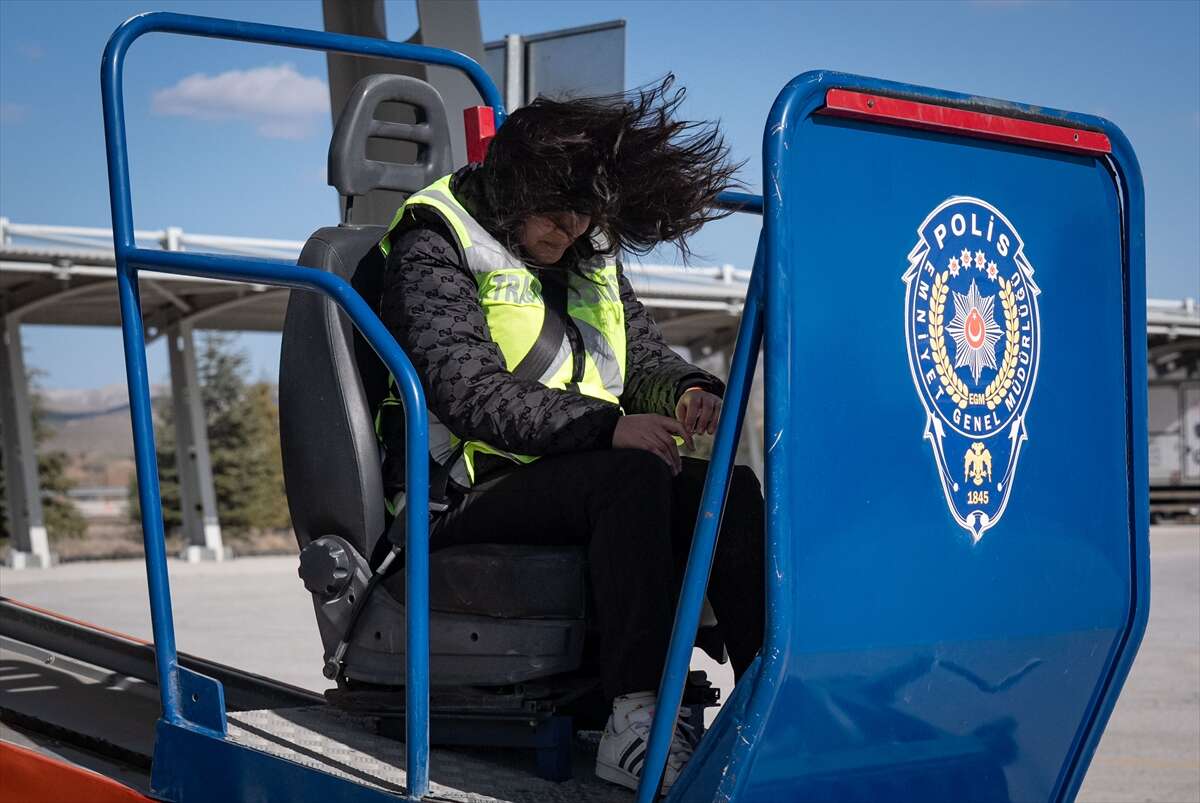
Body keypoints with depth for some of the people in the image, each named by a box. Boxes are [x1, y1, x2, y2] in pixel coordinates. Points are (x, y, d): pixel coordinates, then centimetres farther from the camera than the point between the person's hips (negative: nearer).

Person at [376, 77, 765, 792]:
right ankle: (636, 724, -39)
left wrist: (689, 392, -7)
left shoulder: (592, 256, 18)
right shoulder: (434, 245, -6)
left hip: (585, 474, 7)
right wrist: (608, 426, -29)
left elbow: (645, 357, 20)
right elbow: (471, 395, -19)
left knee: (731, 488, -18)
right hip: (467, 493, -7)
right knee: (633, 478, -33)